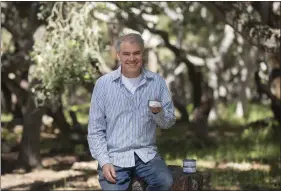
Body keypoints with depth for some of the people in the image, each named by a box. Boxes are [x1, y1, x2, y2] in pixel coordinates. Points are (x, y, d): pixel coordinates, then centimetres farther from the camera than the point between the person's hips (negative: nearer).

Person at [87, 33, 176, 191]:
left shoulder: (157, 82, 4)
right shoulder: (103, 84, 0)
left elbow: (169, 122, 7)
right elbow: (96, 130, 2)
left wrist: (158, 112, -16)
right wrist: (104, 162, -10)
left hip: (147, 154, 2)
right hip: (114, 157, -1)